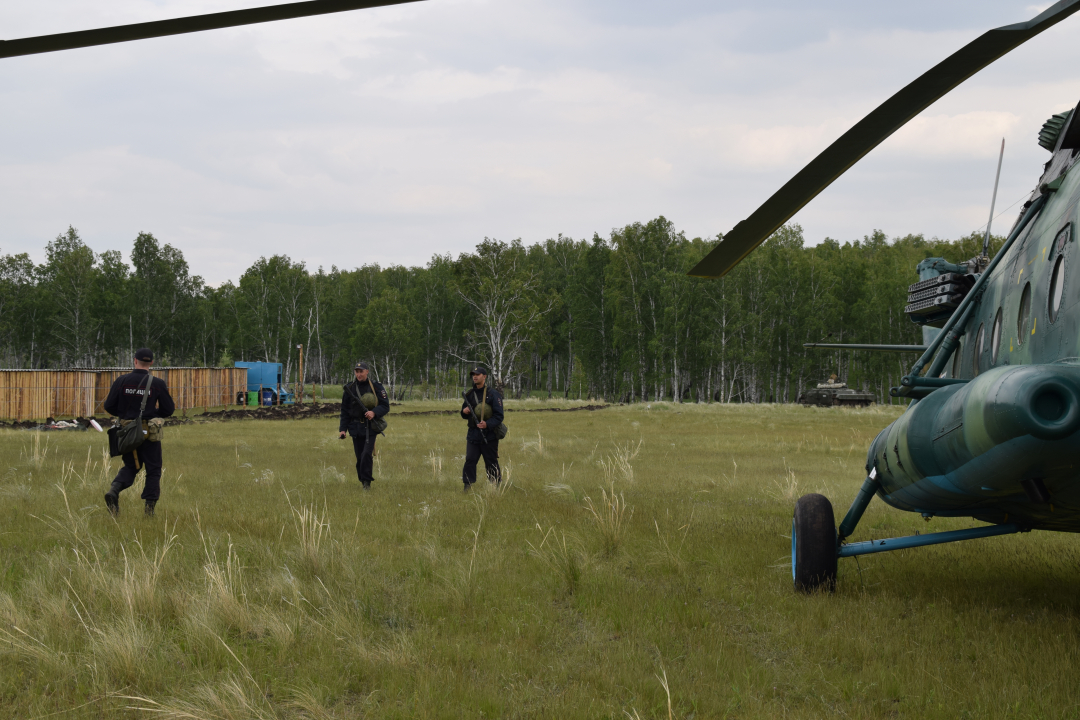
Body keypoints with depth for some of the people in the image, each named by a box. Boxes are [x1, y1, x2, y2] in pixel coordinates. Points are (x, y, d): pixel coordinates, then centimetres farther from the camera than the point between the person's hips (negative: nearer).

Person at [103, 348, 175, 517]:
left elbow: (109, 406, -1)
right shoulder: (158, 384, -7)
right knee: (153, 470, 10)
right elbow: (168, 409, -1)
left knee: (130, 467, 18)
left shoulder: (121, 381, -3)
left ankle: (114, 490, -8)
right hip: (150, 433, -2)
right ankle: (149, 506, 4)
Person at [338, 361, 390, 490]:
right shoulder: (349, 388, 5)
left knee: (366, 454, -17)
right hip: (355, 428, 3)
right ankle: (363, 482, 19)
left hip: (371, 427, -3)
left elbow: (385, 406, 1)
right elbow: (344, 411, 9)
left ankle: (367, 481, -9)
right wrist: (342, 429, 1)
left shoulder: (376, 387, -1)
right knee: (359, 458, 6)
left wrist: (374, 412, -19)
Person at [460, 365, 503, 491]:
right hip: (473, 434, 4)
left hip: (489, 435, -4)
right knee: (469, 460, -5)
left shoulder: (493, 394, -6)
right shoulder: (469, 394, 12)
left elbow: (499, 416, -10)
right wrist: (464, 412, -3)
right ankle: (467, 487, -4)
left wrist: (487, 424, -26)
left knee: (491, 464, 3)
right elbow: (465, 415, 22)